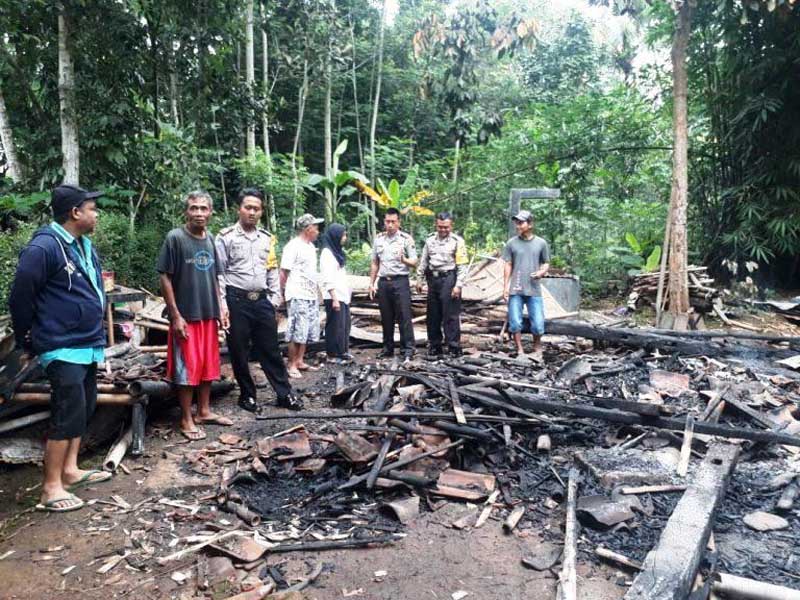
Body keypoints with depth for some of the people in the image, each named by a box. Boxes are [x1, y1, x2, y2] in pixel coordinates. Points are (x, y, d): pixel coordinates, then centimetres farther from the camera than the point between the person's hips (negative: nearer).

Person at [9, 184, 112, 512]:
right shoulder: (43, 248, -18)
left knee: (83, 409, 15)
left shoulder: (84, 245, 10)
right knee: (68, 414, -7)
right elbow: (20, 298, -13)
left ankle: (70, 470, 28)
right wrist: (28, 341, -2)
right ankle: (50, 488, 4)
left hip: (88, 345, 9)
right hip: (62, 349, -9)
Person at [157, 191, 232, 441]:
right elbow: (165, 278, -11)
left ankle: (204, 411, 28)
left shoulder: (210, 239, 8)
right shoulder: (175, 238, -10)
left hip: (209, 315, 6)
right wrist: (176, 316, -14)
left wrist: (220, 307, 11)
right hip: (186, 316, -6)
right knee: (187, 369, 1)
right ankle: (186, 420, 13)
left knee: (209, 366, 13)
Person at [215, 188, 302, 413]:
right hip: (237, 301, -3)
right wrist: (222, 305, -11)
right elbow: (219, 273, -5)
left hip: (262, 301, 4)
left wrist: (274, 300, 8)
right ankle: (247, 395, 22)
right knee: (239, 352, 7)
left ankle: (285, 394, 16)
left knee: (271, 350, 9)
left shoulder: (267, 238, 10)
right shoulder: (226, 237, -3)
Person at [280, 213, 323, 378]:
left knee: (307, 332, 11)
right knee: (296, 333, -5)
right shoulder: (293, 247, -11)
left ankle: (300, 361, 20)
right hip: (298, 296, -9)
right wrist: (284, 293, -6)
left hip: (312, 296, 9)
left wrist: (317, 292, 15)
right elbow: (284, 272, -10)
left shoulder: (311, 246, 15)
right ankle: (292, 365, 5)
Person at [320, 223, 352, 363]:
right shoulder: (327, 253, -12)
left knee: (344, 324, 13)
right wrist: (334, 298, -21)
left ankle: (342, 351, 24)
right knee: (335, 325, -2)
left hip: (343, 295, 9)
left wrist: (347, 291, 15)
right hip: (334, 296, -9)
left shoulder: (338, 251, 15)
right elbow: (328, 279, -17)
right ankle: (333, 355, 7)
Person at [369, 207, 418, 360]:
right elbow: (374, 263, 17)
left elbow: (414, 263, -5)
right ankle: (388, 349, 19)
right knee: (386, 318, 9)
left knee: (404, 317, -5)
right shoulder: (378, 239, 11)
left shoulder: (406, 239, -2)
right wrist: (371, 283, 13)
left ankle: (408, 350, 0)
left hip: (400, 281, -4)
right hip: (383, 282, 4)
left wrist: (404, 260, -26)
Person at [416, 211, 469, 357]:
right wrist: (419, 279, 10)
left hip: (448, 279, -5)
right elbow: (423, 261, 16)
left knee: (451, 315, -5)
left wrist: (458, 285, -12)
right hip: (433, 279, 5)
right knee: (432, 315, 9)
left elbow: (462, 265, -6)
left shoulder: (457, 241, -3)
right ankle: (434, 347, 20)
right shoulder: (430, 240, 11)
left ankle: (454, 348, 2)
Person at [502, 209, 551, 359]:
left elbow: (546, 263, 10)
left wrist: (541, 272, -12)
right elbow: (508, 266, 6)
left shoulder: (541, 243, 4)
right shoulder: (511, 243, 4)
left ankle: (537, 349, 24)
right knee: (515, 323, 1)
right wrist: (505, 286, 1)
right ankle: (520, 351, 16)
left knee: (538, 324, 1)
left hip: (534, 290, 0)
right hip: (515, 291, 0)